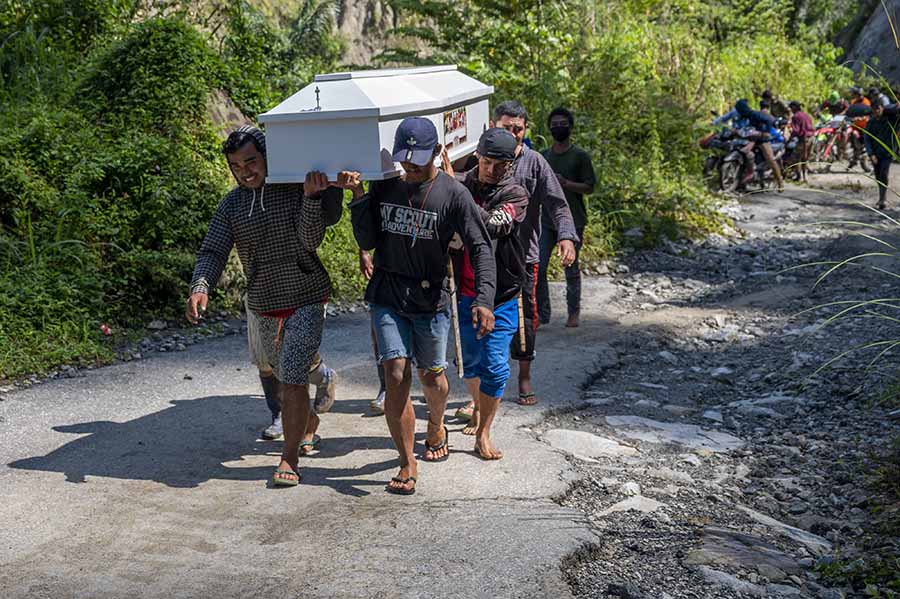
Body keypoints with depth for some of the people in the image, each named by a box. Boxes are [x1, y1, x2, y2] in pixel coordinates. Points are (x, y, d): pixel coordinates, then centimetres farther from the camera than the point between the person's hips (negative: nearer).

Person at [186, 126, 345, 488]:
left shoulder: (294, 189, -7)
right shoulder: (231, 205, 3)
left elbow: (311, 240, -16)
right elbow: (212, 251, -5)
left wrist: (311, 197, -30)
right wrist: (200, 287, -23)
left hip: (306, 298, -4)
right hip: (265, 305, 5)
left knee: (293, 379, -12)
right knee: (283, 375, 18)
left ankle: (290, 457, -2)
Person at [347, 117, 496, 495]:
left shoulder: (453, 193, -10)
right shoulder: (383, 186, 0)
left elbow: (480, 248, -13)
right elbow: (367, 243, 2)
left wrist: (484, 299, -25)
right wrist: (359, 198, -11)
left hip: (431, 300, -1)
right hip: (387, 299, 1)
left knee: (432, 378, 12)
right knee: (396, 376, -10)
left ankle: (436, 428, 46)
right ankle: (407, 464, 1)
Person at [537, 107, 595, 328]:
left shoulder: (580, 156, -2)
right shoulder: (543, 156, 11)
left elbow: (590, 187, -5)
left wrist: (566, 184, -20)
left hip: (572, 221, -3)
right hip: (547, 220, 3)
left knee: (571, 269, 6)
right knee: (537, 268, -6)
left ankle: (573, 313, 19)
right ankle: (542, 313, 4)